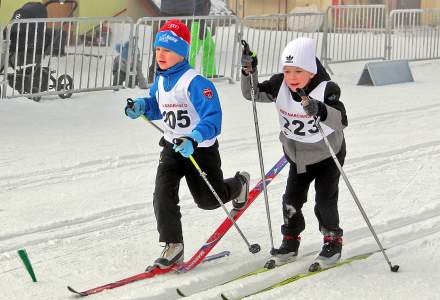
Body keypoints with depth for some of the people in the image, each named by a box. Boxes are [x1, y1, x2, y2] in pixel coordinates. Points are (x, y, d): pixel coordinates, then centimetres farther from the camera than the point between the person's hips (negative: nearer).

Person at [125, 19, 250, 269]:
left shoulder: (195, 82, -24)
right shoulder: (160, 82, 1)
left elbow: (213, 119, -30)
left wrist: (194, 139, -46)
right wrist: (142, 106, 2)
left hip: (201, 149, -6)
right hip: (172, 148, 6)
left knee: (208, 199, 11)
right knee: (163, 195, -14)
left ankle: (239, 184, 43)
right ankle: (173, 246, -6)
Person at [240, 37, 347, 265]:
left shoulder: (326, 89, -29)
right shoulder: (280, 86, -15)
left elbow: (342, 120, -42)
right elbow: (253, 94, -6)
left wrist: (321, 111, -61)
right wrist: (249, 72, -24)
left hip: (327, 156, -4)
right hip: (297, 156, 4)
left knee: (325, 199, -8)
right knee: (292, 199, 2)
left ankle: (333, 240, 14)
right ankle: (290, 241, 20)